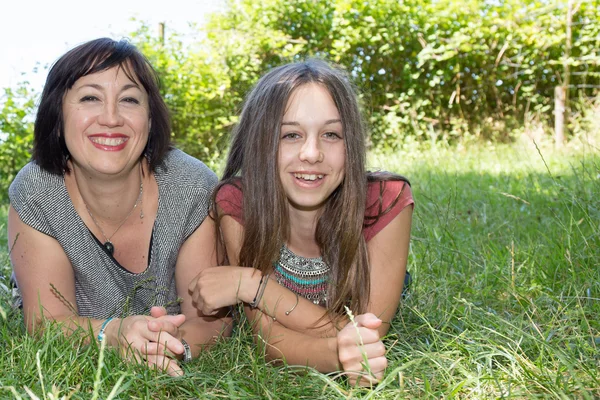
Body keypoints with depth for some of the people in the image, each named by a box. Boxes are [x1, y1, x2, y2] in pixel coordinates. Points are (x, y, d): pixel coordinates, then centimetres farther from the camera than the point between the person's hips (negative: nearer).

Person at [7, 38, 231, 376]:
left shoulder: (193, 187, -17)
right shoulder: (33, 193, -15)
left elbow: (212, 316, -14)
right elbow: (45, 321, -15)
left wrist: (177, 342, -37)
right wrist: (113, 332, -36)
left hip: (180, 375, 1)